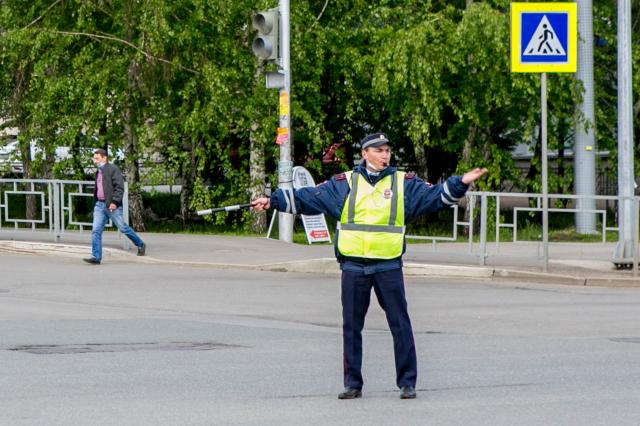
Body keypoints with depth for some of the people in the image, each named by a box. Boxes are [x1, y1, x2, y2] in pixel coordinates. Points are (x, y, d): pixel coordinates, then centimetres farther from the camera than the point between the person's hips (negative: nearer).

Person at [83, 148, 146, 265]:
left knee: (123, 228, 4)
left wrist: (114, 202, -23)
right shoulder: (99, 172, 17)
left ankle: (140, 245, 24)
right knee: (96, 231, -5)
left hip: (112, 206, -7)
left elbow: (120, 187, -16)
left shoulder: (113, 169, -8)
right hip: (99, 205, 7)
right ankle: (96, 257, -7)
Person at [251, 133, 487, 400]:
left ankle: (407, 383, 9)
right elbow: (308, 198, 6)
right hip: (353, 266, 1)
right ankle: (353, 384, 14)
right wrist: (273, 201, 2)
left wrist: (461, 183, -13)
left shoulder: (404, 183, 6)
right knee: (351, 327, 6)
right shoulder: (344, 183, 5)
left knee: (400, 325, 0)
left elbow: (435, 196, 1)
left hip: (389, 266, -1)